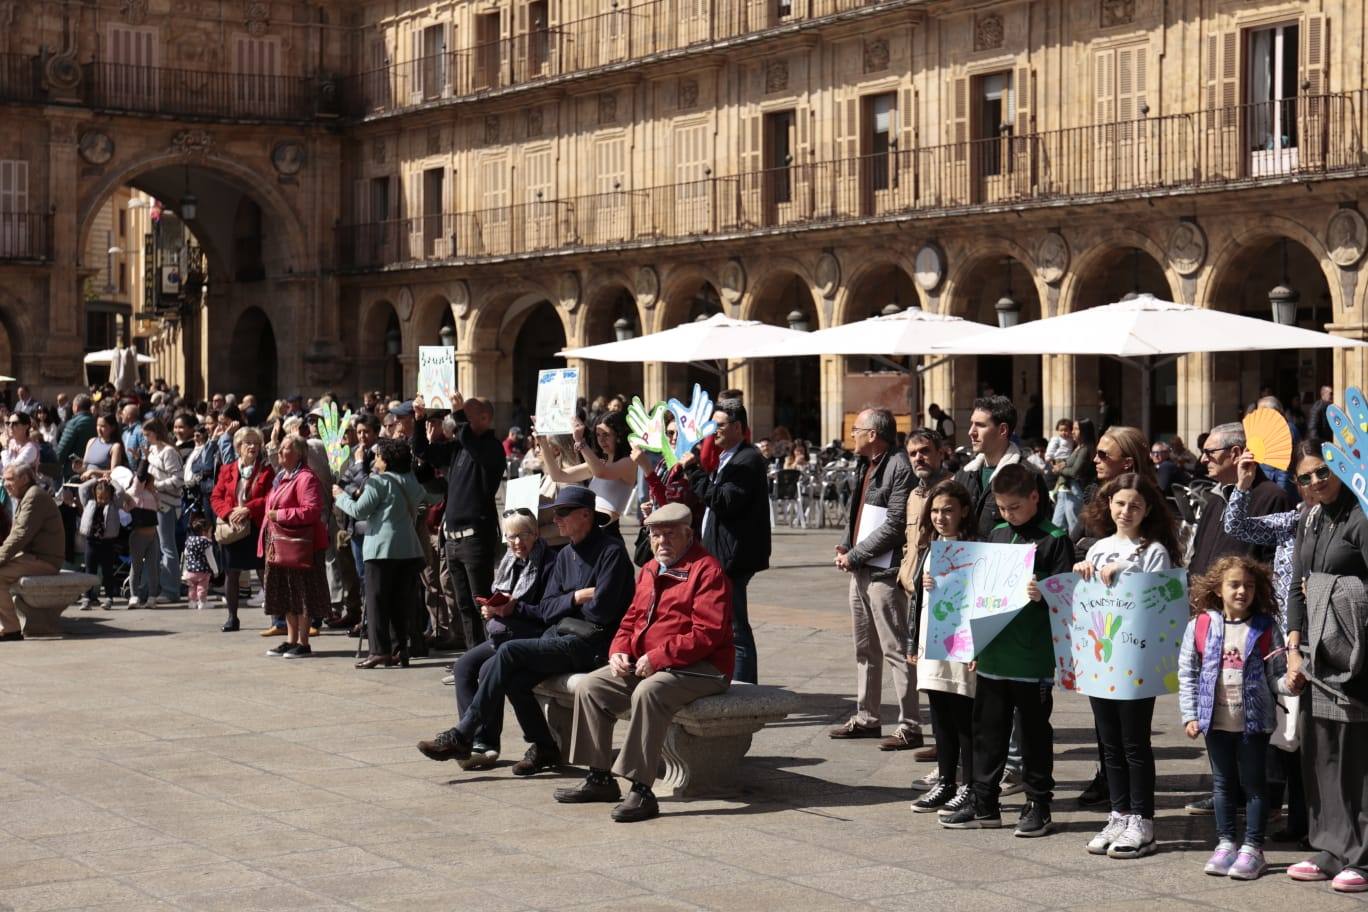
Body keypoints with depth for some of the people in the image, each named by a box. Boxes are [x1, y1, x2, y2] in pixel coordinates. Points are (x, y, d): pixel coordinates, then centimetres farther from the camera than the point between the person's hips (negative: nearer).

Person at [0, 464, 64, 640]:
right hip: (31, 555, 11)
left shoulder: (35, 496, -12)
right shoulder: (24, 498, 23)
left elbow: (22, 534, -21)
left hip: (43, 560, -11)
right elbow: (16, 534, 21)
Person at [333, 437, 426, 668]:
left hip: (383, 548, -7)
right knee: (400, 602, 10)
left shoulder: (379, 482, -10)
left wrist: (340, 496, 7)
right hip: (409, 548, 7)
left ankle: (380, 650, -8)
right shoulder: (411, 483, 12)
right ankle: (400, 649, 9)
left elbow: (359, 510, -11)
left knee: (377, 600, -3)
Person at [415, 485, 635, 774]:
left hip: (591, 642, -8)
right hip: (560, 636, 8)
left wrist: (566, 602, 1)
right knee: (515, 679, -19)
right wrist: (577, 598, -4)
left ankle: (462, 736, -15)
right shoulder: (566, 555, 18)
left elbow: (602, 609, -16)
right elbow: (546, 610, 14)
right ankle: (544, 748, -1)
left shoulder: (611, 551, -7)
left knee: (510, 652, -21)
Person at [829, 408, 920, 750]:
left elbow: (895, 525, -20)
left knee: (895, 649, -8)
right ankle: (866, 718, 25)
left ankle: (909, 727, -5)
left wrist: (855, 555, -15)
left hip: (884, 571, -10)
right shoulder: (864, 465, 15)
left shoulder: (899, 467, -15)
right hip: (860, 569, 10)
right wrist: (845, 547, 5)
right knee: (865, 647, 16)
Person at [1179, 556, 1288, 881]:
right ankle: (1225, 843, 24)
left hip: (1254, 720, -2)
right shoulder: (1201, 626, -2)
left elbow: (1276, 674, -1)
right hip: (1216, 719, 2)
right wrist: (1190, 716, -1)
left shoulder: (1266, 628, -4)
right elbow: (1187, 673, 3)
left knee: (1253, 783, 5)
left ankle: (1252, 848, 13)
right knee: (1223, 783, 13)